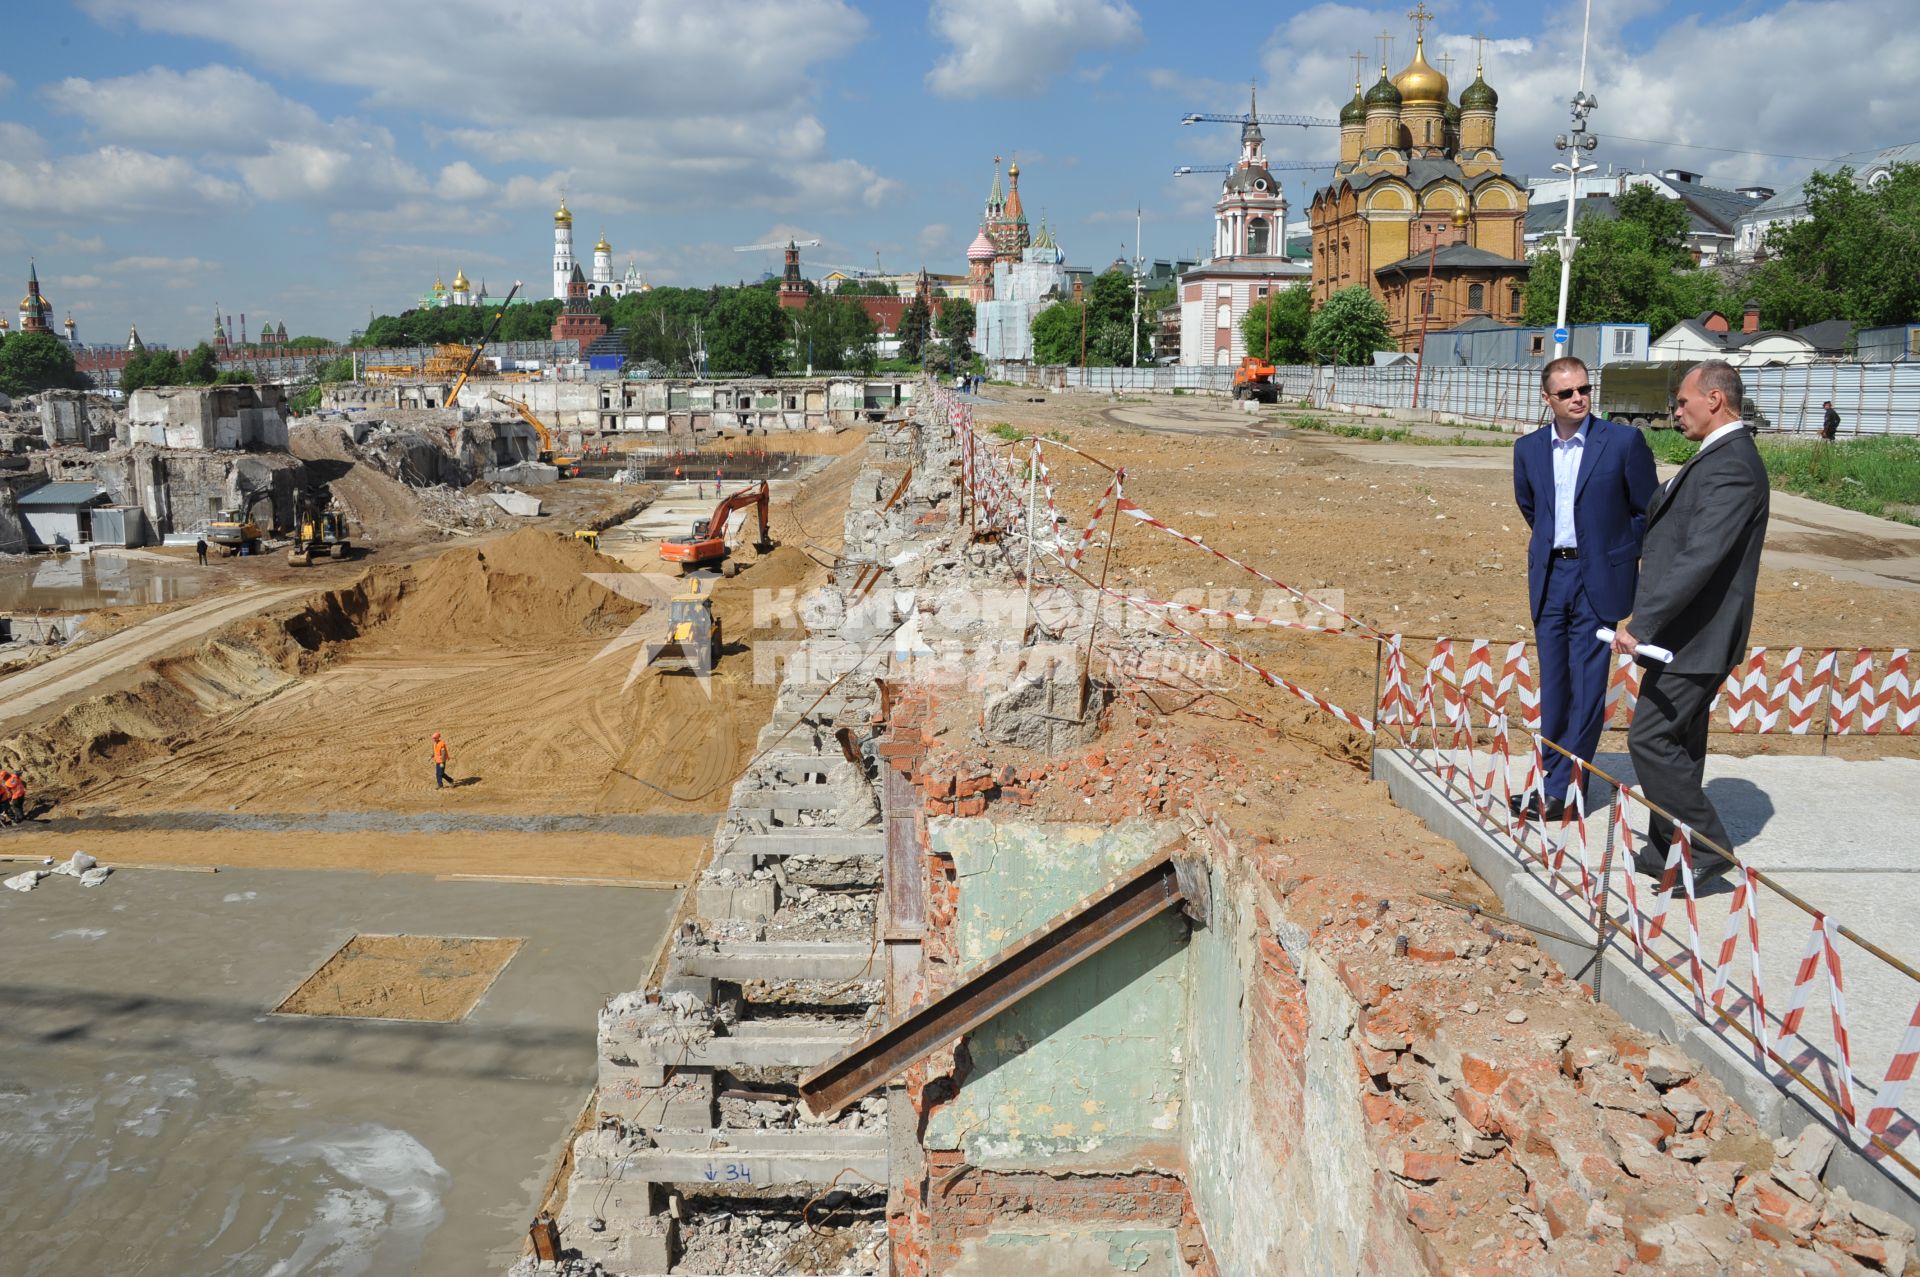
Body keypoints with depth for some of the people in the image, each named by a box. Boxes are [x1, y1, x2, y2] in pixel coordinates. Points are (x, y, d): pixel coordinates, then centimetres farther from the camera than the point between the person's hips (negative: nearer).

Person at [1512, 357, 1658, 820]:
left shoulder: (1624, 441, -8)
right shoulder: (1529, 448, 4)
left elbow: (1648, 509, 1)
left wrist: (1634, 561, 4)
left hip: (1600, 580, -4)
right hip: (1549, 577, 4)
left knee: (1587, 687, -3)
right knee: (1553, 686, 11)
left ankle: (1559, 792, 2)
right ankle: (1555, 776, 22)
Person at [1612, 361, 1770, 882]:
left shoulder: (1732, 466, -20)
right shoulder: (1719, 457, 14)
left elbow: (1700, 557, -29)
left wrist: (1641, 623, -30)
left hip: (1693, 636, -11)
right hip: (1687, 632, 11)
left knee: (1650, 738, -8)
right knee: (1676, 741, 16)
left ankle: (1704, 847, 4)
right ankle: (1670, 852, 27)